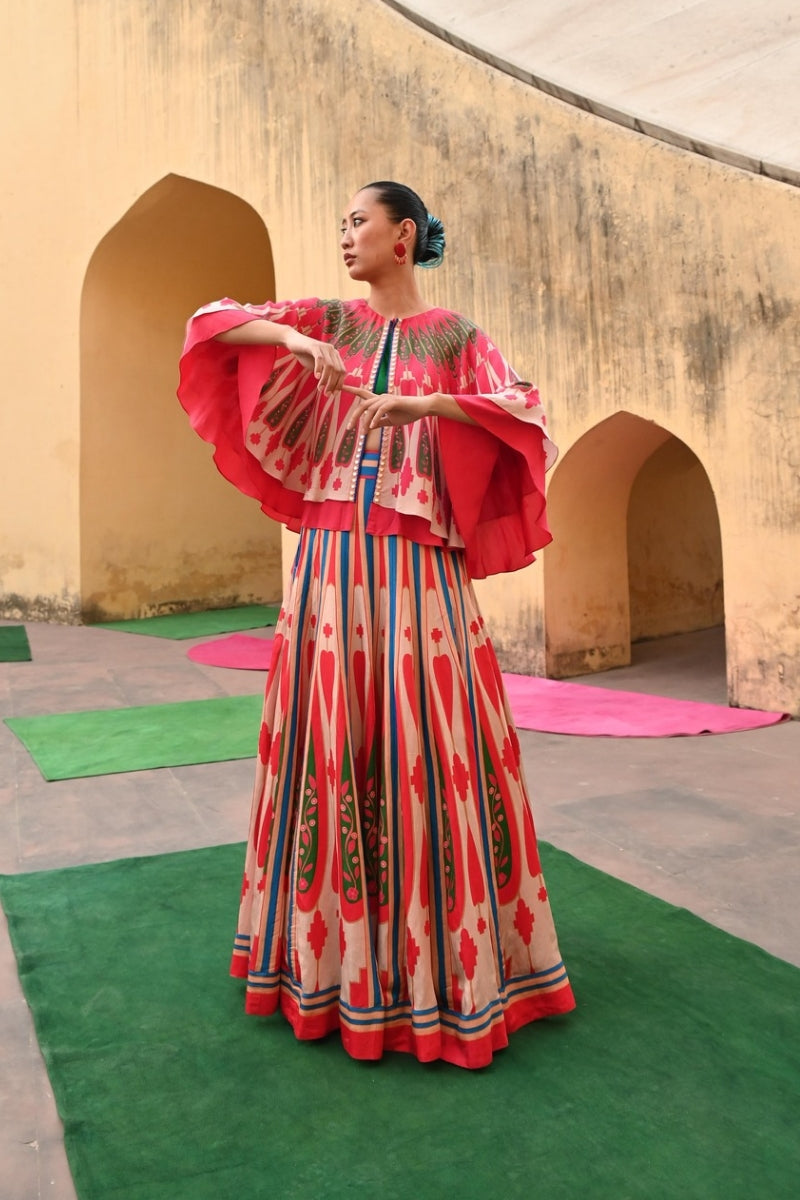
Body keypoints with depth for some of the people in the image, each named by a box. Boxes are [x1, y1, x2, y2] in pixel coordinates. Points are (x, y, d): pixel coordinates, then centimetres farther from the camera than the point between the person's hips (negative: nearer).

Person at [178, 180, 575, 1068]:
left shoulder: (453, 336, 8)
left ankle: (442, 958, 11)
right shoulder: (327, 321, 15)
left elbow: (522, 411, -6)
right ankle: (330, 949, 21)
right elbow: (211, 322, 9)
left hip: (417, 562, -2)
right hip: (330, 556, 3)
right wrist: (291, 338, -9)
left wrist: (419, 404, -19)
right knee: (328, 738, 5)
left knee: (425, 742, -3)